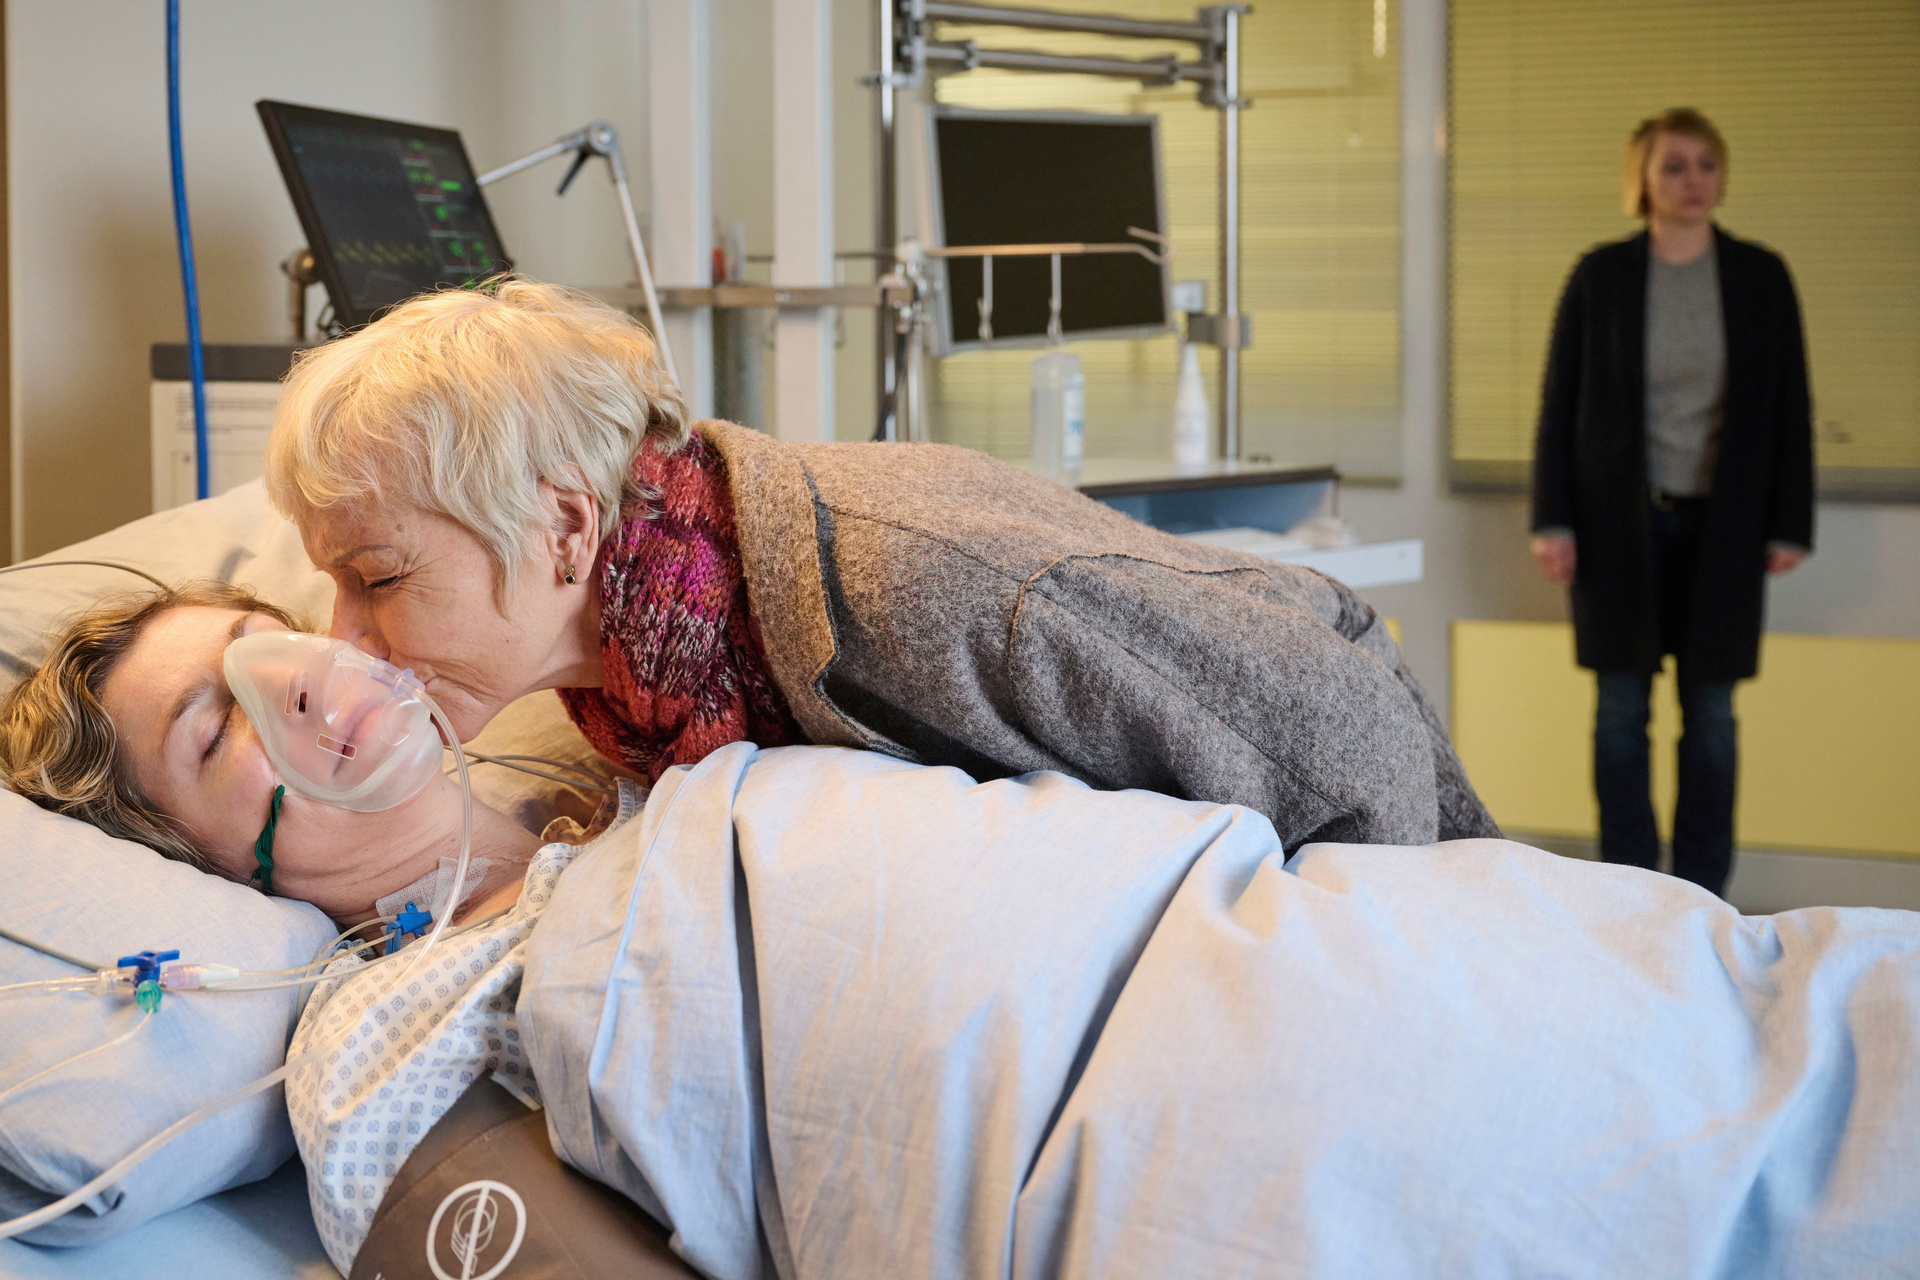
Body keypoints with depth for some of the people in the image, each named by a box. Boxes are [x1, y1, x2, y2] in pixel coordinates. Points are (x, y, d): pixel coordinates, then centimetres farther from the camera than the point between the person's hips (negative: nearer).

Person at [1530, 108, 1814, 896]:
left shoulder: (1761, 278, 2)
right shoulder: (1600, 277, -1)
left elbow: (1790, 407, 4)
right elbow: (1560, 401, 1)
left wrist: (1789, 525, 0)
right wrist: (1553, 520, -5)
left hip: (1720, 527, 1)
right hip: (1620, 523, 0)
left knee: (1711, 714, 3)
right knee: (1621, 708, 4)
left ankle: (1700, 896, 12)